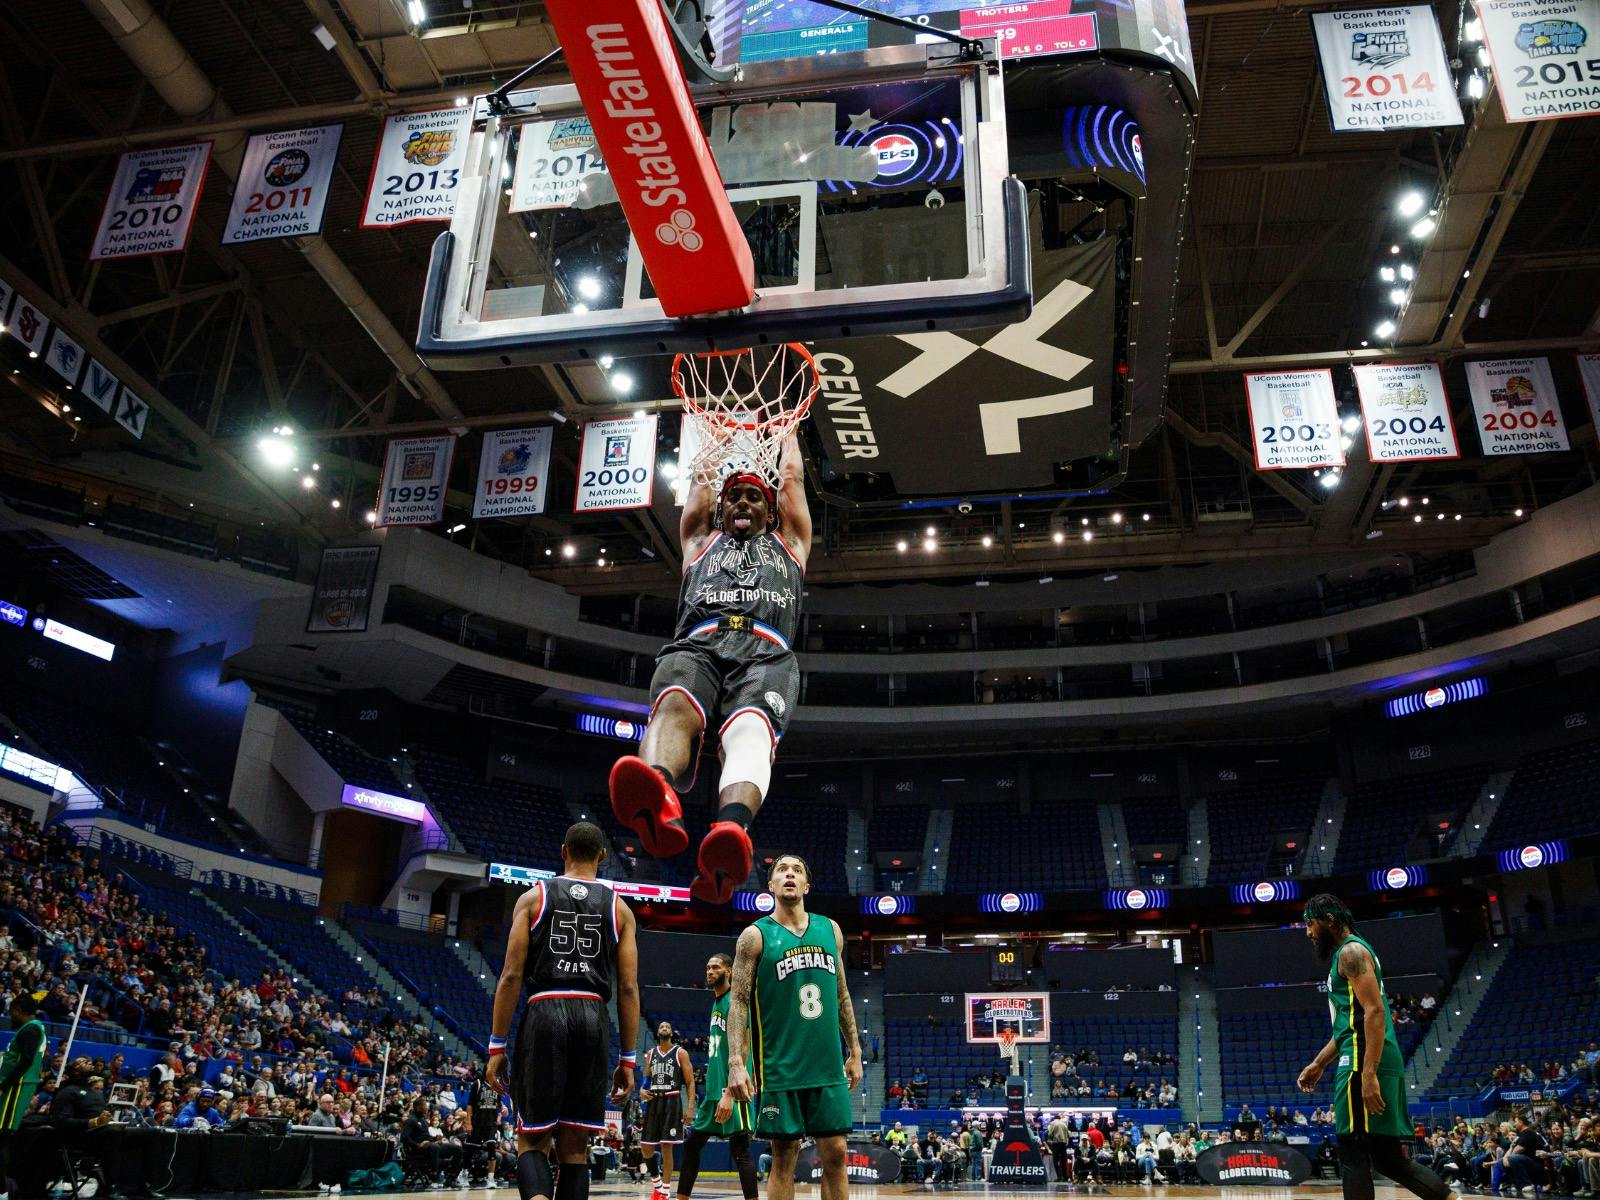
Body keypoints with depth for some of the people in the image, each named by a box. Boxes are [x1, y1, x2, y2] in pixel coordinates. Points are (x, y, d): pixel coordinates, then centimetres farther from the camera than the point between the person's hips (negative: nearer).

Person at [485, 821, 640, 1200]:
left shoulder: (533, 897, 7)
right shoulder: (618, 907, 11)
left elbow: (511, 976, 0)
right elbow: (628, 988, 6)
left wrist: (497, 1047, 4)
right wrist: (628, 1059, 11)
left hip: (544, 1013, -1)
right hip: (593, 1018, 1)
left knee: (532, 1141, 7)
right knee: (574, 1146, 11)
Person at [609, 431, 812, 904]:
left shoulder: (787, 542, 41)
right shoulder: (702, 540, 41)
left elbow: (792, 477, 45)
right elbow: (700, 480, 46)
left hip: (766, 652, -1)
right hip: (697, 644, 1)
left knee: (751, 727, -36)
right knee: (674, 706, -37)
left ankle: (731, 832, -69)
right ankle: (659, 805, -71)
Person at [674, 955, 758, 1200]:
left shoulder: (735, 1000, -11)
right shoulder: (716, 1003, 17)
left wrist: (729, 1093, -26)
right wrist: (714, 1091, 22)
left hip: (732, 1090, -9)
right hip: (713, 1089, 9)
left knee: (740, 1150, -8)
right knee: (691, 1145, 11)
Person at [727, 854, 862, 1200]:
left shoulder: (830, 929, 9)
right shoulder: (756, 936, -3)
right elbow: (739, 1002, -7)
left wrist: (855, 1051, 12)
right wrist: (736, 1062, -16)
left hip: (828, 1066, 4)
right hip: (781, 1067, -4)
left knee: (835, 1154, 5)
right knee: (783, 1158, 2)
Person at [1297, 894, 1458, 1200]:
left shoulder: (1351, 951, -8)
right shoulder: (1346, 954, 23)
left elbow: (1375, 1012, -19)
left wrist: (1368, 1074, -25)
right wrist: (1318, 1064, 26)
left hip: (1363, 1064, -10)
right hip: (1366, 1063, 10)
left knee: (1353, 1155, -5)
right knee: (1385, 1155, 12)